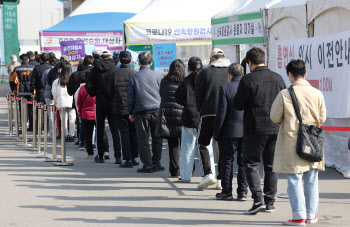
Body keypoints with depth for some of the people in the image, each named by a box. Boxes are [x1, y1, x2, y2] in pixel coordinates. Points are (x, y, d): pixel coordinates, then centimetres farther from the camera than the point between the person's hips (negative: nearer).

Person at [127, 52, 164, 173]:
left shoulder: (134, 77, 2)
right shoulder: (158, 76, 3)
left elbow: (130, 96, 4)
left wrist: (130, 112, 12)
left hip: (141, 112, -1)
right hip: (157, 110, 1)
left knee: (143, 140, 3)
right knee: (157, 138, 11)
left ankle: (147, 165, 1)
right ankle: (156, 163, 12)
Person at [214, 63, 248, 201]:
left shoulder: (225, 88, -9)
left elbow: (221, 113, -10)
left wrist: (217, 133, -3)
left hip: (230, 131, -3)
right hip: (248, 131, 3)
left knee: (226, 160, 7)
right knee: (243, 161, 9)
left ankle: (227, 191, 9)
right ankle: (242, 192, 10)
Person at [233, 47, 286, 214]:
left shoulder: (248, 80, -11)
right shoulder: (278, 78, 5)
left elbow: (238, 105, -9)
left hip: (255, 129, -5)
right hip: (276, 129, 5)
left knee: (251, 164, 4)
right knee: (271, 165, 11)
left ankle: (258, 199, -9)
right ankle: (270, 202, 13)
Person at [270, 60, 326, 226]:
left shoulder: (284, 94, -10)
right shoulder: (317, 94, -2)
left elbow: (274, 117, -4)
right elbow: (322, 118, 6)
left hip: (292, 143, -3)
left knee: (294, 181, 2)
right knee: (311, 181, 12)